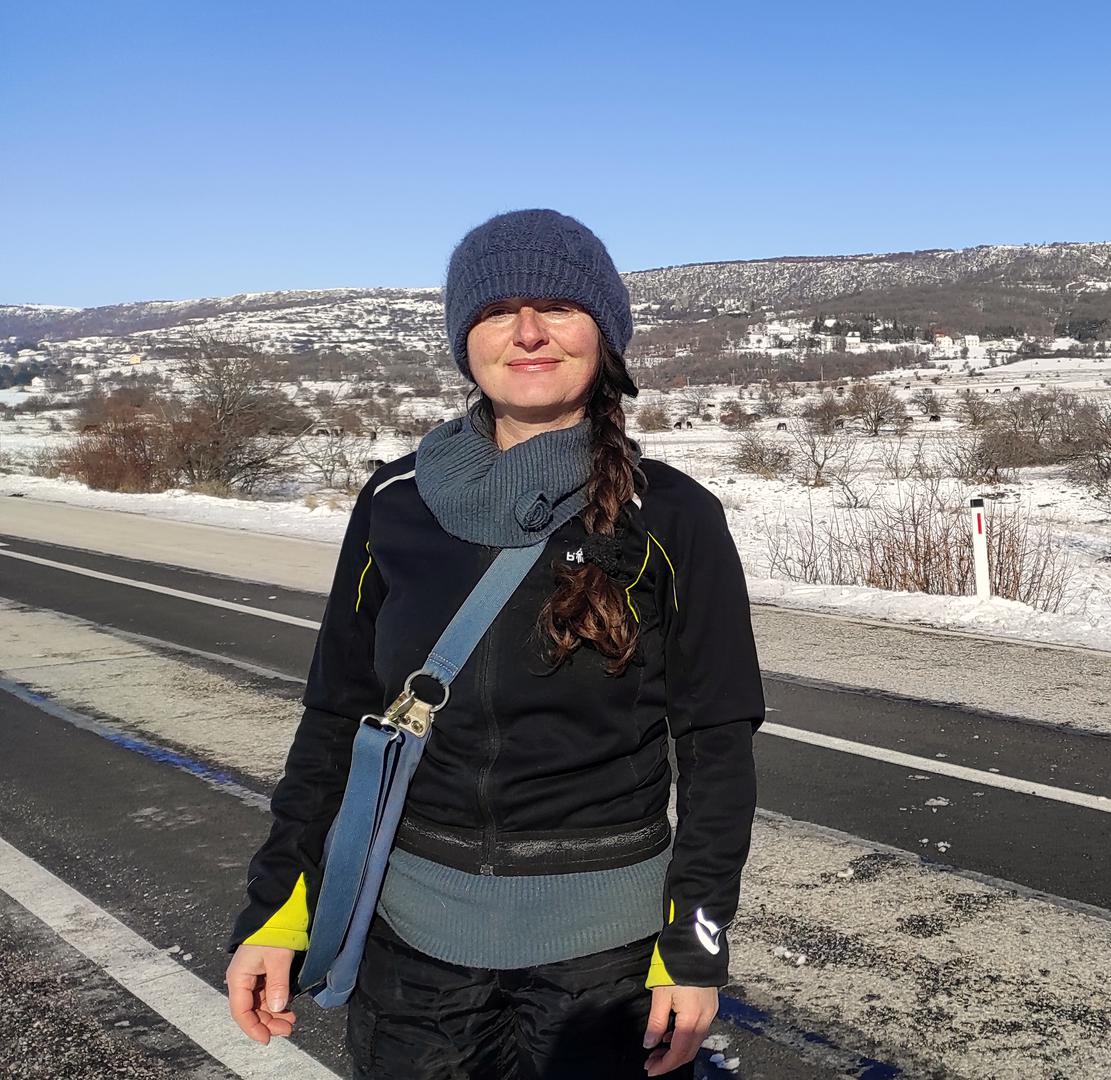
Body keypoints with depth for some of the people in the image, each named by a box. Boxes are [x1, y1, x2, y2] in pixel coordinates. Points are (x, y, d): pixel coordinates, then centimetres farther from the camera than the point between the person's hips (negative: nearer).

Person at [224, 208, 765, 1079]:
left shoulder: (672, 519, -8)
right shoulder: (397, 503, -1)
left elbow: (716, 741, -5)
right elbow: (338, 714, 4)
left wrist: (696, 943, -9)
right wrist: (275, 907, 1)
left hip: (600, 940, -2)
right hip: (409, 931, 3)